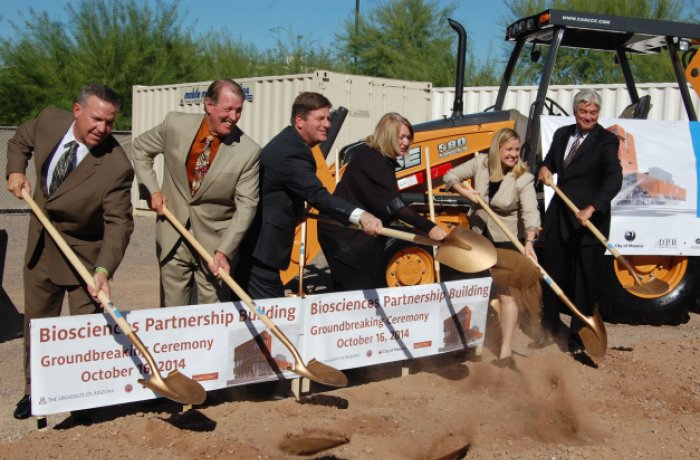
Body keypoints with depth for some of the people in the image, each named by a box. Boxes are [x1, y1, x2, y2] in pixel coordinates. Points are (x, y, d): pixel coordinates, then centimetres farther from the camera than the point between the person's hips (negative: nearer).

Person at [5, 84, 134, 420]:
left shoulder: (116, 166, -28)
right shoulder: (49, 119, -12)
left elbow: (118, 224, -28)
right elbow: (20, 141, 11)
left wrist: (104, 270, -40)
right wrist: (16, 171, -7)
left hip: (85, 252, -5)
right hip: (41, 244, 5)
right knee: (36, 321, 18)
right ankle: (34, 389, 37)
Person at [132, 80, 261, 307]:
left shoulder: (248, 151, -15)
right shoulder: (176, 124, -7)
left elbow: (246, 205, -13)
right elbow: (141, 147, 11)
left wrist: (224, 251, -22)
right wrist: (152, 190, 0)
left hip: (216, 240, -2)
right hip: (173, 237, 2)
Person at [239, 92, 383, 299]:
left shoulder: (287, 142, 13)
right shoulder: (291, 153, -21)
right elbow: (317, 195, -35)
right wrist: (360, 216, -45)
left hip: (253, 244, 11)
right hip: (261, 249, -11)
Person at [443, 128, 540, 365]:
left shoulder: (523, 178, -20)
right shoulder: (481, 163, -10)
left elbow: (531, 212, -32)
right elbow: (450, 176, -2)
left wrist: (529, 242, -48)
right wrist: (466, 193, -21)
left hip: (506, 240, -4)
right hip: (477, 235, 5)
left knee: (505, 293, -9)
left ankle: (506, 351, -6)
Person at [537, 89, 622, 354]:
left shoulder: (606, 141, -10)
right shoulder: (562, 134, 9)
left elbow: (614, 179, -23)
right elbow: (550, 161, 25)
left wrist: (591, 209, -36)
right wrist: (544, 168, 0)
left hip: (589, 220, -6)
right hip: (559, 216, 6)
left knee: (584, 280, 3)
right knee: (552, 274, 14)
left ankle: (577, 336, 16)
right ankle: (550, 327, 31)